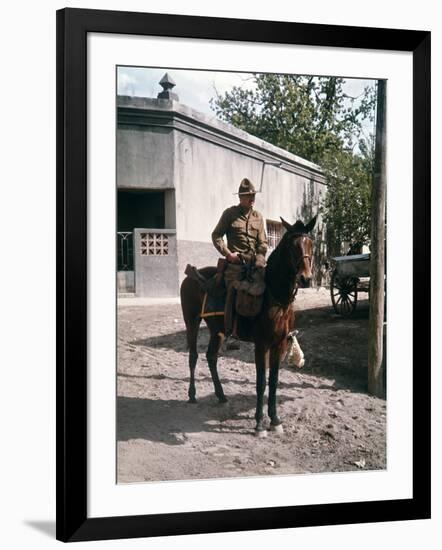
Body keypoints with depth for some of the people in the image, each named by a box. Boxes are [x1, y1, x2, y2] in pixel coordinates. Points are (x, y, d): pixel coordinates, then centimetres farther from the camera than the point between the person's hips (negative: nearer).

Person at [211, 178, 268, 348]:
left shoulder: (258, 216, 15)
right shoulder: (230, 213, 4)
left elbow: (263, 242, 12)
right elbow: (216, 235, 3)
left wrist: (259, 259, -5)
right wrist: (228, 253, -8)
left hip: (255, 262, 4)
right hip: (235, 262, -4)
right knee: (234, 293, -13)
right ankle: (233, 334, -10)